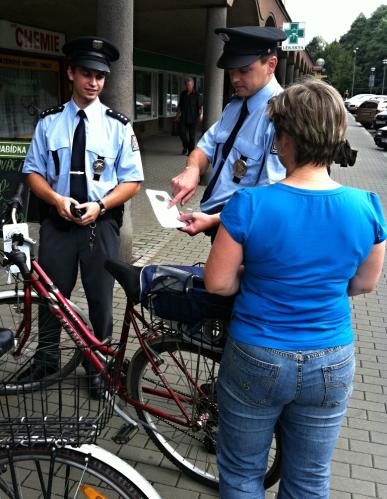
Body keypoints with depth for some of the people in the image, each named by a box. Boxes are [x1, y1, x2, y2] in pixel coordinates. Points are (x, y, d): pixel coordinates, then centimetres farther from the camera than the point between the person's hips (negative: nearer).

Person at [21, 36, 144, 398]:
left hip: (100, 224, -1)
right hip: (57, 222, 2)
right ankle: (46, 359, 37)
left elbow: (132, 180, -2)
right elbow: (33, 171, 5)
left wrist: (99, 205, -17)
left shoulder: (117, 125, -2)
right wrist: (57, 199, -14)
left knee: (100, 298, 10)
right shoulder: (49, 122, 3)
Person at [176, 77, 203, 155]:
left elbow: (200, 106, -8)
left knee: (192, 135, 0)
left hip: (193, 118, -3)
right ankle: (185, 147, 20)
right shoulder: (183, 94, 10)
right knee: (182, 132, -4)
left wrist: (201, 114, -24)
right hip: (184, 117, 3)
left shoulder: (197, 95, -3)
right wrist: (178, 114, 16)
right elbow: (180, 105, 18)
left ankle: (191, 151, 10)